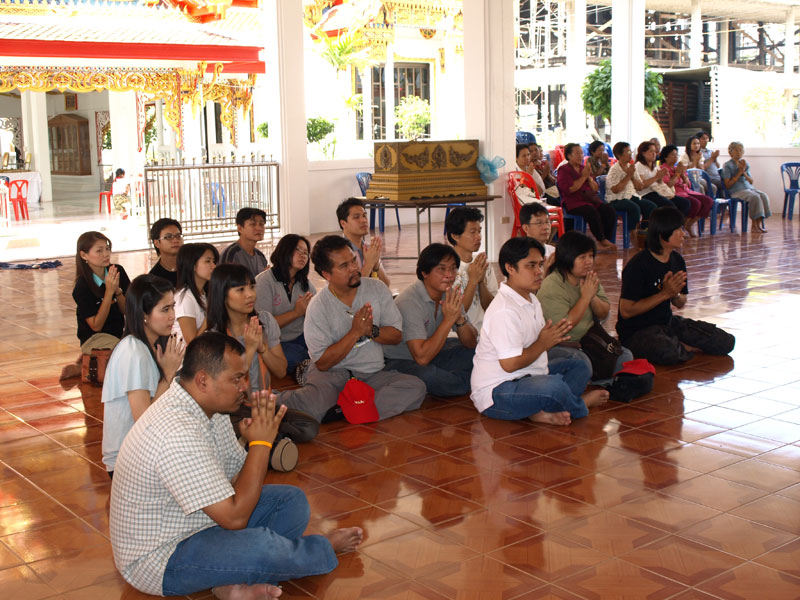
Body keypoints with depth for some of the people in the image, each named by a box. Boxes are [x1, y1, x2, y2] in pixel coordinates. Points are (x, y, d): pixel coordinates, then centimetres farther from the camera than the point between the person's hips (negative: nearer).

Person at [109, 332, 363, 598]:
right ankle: (325, 549, 4)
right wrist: (261, 443, -22)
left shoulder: (211, 407, 1)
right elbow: (235, 517, -28)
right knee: (263, 545, -30)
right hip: (159, 559, -10)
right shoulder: (177, 434, -31)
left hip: (198, 525, 10)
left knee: (292, 500, 4)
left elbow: (239, 478, 8)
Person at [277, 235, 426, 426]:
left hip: (372, 373, 5)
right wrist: (355, 332, -17)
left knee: (416, 387, -25)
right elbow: (323, 363, -10)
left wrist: (372, 331, -15)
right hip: (332, 373, -5)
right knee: (313, 406, -38)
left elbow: (396, 335, 6)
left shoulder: (377, 289, 3)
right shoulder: (318, 307, -7)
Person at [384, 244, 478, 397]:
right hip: (400, 361, -7)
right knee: (427, 376, -38)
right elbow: (422, 357, -34)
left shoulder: (450, 294, -3)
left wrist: (459, 319, -24)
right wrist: (448, 320, -34)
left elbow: (471, 343, -2)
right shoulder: (409, 302, -26)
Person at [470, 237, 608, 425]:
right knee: (553, 385, -36)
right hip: (496, 393, -11)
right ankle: (580, 406, 1)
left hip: (526, 378, 11)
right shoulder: (504, 311, -22)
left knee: (579, 367, 13)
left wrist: (553, 338, 4)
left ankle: (540, 411, -14)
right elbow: (510, 364, -24)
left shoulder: (531, 299, 13)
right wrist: (543, 343, -12)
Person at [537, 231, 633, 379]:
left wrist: (593, 296, -13)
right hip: (555, 345, -8)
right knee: (580, 361, -36)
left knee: (624, 356, -9)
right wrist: (586, 297, -22)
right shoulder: (551, 287, -18)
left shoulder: (590, 278, 6)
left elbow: (604, 315, 8)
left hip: (585, 341, 8)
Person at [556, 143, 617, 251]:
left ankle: (604, 241, -17)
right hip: (573, 202, -6)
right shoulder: (563, 170, 3)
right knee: (592, 212, -35)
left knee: (610, 212, -19)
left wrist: (589, 177, 0)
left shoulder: (585, 168, 21)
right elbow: (569, 189, -13)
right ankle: (602, 240, -21)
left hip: (591, 199, 6)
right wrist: (583, 177, -9)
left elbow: (595, 189, 17)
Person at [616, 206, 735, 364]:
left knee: (726, 342, -5)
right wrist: (665, 293, -19)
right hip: (636, 331, -6)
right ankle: (685, 348, -5)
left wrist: (675, 294, -11)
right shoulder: (638, 266, -18)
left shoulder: (677, 261, 5)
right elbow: (626, 311, -20)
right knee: (667, 353, -39)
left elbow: (681, 304, 15)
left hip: (668, 322, 7)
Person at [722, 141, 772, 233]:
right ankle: (755, 224, -21)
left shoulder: (745, 164, 17)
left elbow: (751, 181, 16)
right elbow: (728, 185, -8)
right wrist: (739, 172, -9)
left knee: (764, 195, -21)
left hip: (749, 188, 6)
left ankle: (759, 224, -18)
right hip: (736, 190, -6)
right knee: (755, 197, -30)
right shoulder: (727, 166, -2)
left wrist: (744, 173, -3)